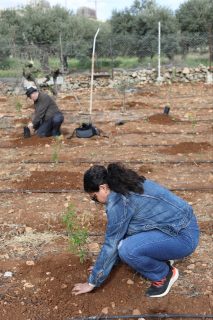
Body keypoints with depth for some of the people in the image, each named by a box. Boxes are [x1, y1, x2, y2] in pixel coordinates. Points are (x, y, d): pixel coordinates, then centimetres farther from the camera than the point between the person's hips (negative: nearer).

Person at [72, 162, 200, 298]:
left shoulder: (118, 201, -22)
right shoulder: (126, 185, 7)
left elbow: (111, 244, -15)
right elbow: (116, 234, 16)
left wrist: (92, 282, -4)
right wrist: (102, 266, 20)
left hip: (184, 237, -9)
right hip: (181, 223, 10)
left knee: (127, 250, -24)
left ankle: (164, 274, 2)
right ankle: (160, 259, 16)